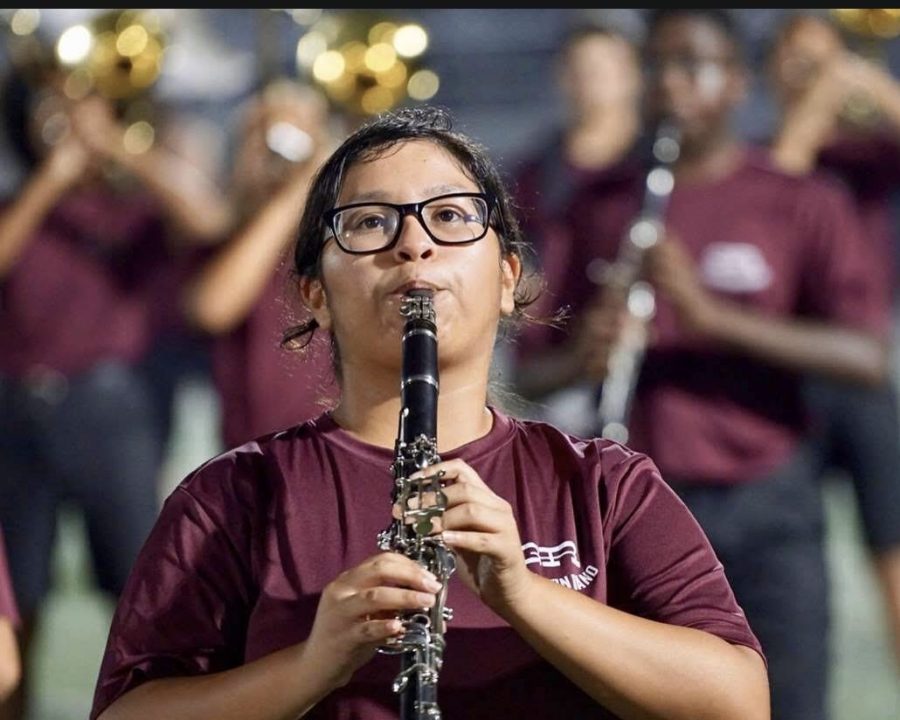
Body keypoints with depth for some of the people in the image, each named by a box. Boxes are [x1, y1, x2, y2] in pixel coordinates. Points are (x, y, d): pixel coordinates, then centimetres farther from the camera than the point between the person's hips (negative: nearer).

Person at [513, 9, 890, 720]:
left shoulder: (803, 205, 1)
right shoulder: (602, 209, 10)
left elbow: (868, 356, -11)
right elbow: (531, 369, 14)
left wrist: (713, 314, -22)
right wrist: (580, 358, -11)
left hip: (767, 508, -2)